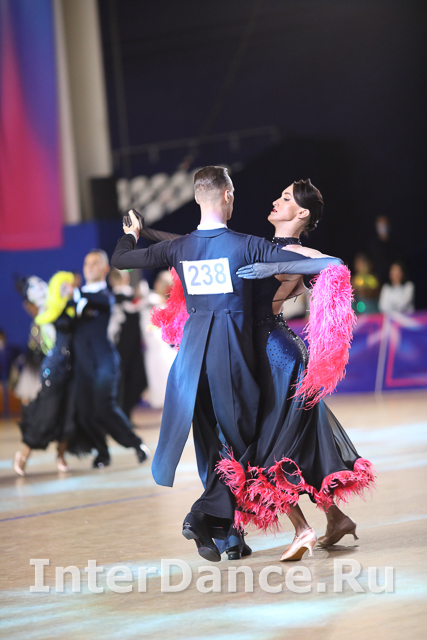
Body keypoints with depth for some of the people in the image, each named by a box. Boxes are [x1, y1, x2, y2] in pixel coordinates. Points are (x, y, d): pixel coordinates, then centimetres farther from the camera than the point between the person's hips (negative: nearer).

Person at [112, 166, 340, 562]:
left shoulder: (179, 248, 1)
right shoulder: (245, 246, -11)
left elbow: (119, 260, 10)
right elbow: (297, 263, -18)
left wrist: (131, 234, 31)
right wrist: (335, 263, 2)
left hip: (194, 347, 4)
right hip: (232, 350, -4)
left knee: (210, 441, 14)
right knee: (238, 439, 5)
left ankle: (217, 529, 20)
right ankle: (205, 514, -12)